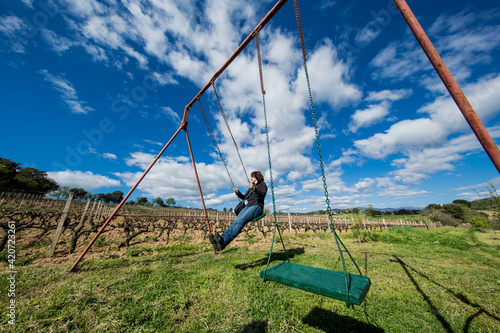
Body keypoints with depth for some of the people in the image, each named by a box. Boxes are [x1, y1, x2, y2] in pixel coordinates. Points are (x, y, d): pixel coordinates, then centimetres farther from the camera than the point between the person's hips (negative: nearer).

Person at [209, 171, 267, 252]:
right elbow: (245, 197, 26)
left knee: (241, 220, -30)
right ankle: (221, 238, -37)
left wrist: (254, 188, -27)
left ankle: (225, 241, -43)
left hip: (257, 207, -6)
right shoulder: (251, 186, 29)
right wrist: (238, 192, 9)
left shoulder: (262, 184, 9)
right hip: (248, 206, 6)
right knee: (236, 221, -20)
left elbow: (263, 193, -12)